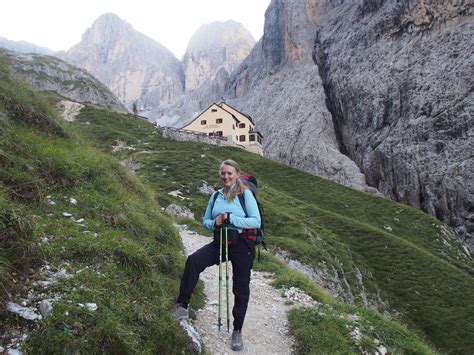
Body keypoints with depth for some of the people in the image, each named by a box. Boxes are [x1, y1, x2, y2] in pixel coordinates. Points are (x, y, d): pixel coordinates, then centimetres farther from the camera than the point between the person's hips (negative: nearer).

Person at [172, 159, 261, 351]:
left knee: (241, 289, 5)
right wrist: (214, 223, -7)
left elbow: (256, 221, -12)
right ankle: (182, 305, -16)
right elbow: (205, 220, 16)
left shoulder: (245, 194, -6)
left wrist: (231, 218, -20)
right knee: (193, 260, -24)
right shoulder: (216, 196, 8)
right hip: (219, 242, 4)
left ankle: (237, 331, 25)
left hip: (241, 244, -3)